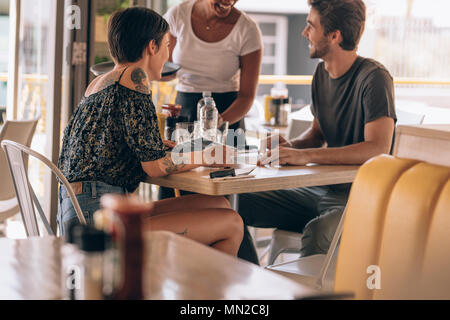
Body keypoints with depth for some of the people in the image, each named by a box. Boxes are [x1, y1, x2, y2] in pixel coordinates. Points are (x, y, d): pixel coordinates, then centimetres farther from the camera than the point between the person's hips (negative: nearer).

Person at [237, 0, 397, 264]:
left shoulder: (374, 77, -15)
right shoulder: (323, 72, 10)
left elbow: (378, 149, -26)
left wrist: (306, 155, -31)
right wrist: (290, 146, -2)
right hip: (320, 191, 8)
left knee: (316, 233, -39)